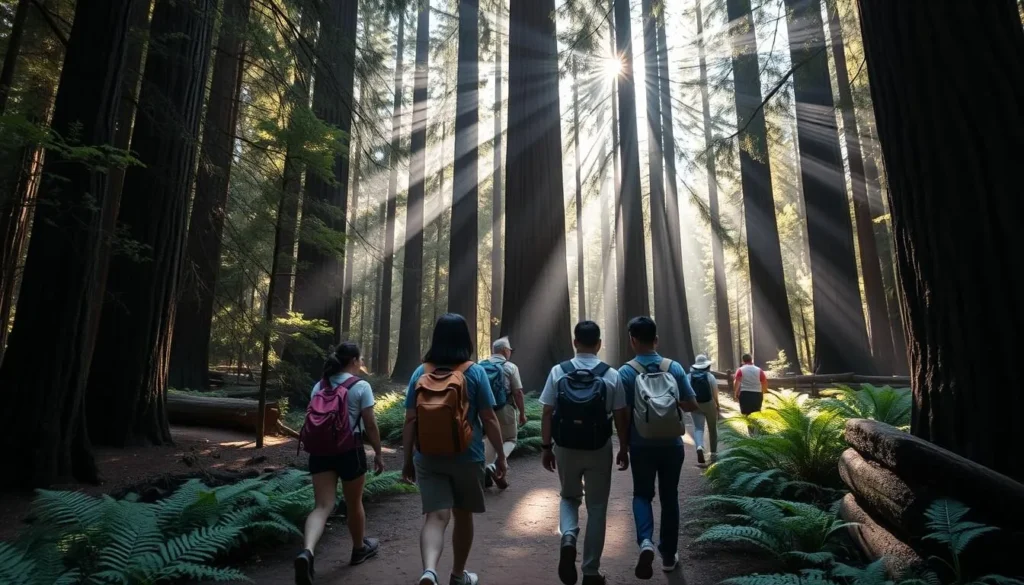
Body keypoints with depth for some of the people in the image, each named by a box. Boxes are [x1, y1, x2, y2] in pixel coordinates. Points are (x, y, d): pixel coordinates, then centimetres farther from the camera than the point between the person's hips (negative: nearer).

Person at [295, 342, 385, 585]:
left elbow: (313, 419, 13)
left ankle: (307, 551, -23)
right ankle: (360, 548, 35)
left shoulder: (319, 386, 8)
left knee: (323, 505, 1)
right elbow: (370, 425, -10)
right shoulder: (361, 386, -9)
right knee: (354, 503, 15)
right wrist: (378, 453, 0)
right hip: (349, 451, -4)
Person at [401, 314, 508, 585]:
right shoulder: (474, 372, -8)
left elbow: (410, 420, 0)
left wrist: (407, 459, 9)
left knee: (436, 516, 2)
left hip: (427, 458, 1)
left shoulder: (420, 373, -1)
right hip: (466, 457, -1)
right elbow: (489, 419, -7)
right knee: (463, 516, 18)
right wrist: (501, 455, 3)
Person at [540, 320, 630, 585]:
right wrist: (624, 449, 9)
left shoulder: (558, 372, -7)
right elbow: (621, 417, -4)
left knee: (569, 497, 23)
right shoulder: (611, 375, -8)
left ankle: (568, 538, -3)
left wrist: (546, 447, 5)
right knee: (596, 508, 14)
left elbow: (547, 415, -5)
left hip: (565, 448, 1)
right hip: (599, 450, 0)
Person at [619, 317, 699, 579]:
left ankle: (645, 541, -7)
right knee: (669, 497, 16)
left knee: (642, 494, 15)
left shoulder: (626, 372, -13)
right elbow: (691, 405, 1)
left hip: (641, 445, -1)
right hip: (672, 444, 2)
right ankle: (669, 556, 25)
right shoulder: (675, 368, -7)